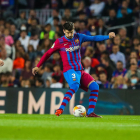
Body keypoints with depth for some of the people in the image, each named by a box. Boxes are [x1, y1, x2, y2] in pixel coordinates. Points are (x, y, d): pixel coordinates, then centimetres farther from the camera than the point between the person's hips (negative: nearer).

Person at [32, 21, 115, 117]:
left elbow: (93, 38, 12)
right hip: (69, 70, -6)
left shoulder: (78, 37, 8)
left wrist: (108, 36, 3)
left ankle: (90, 112, 0)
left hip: (80, 70, 6)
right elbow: (48, 53, 6)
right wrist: (38, 66, 7)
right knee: (75, 86, -35)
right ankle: (60, 109, -44)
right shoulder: (60, 42, -3)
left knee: (95, 87, -3)